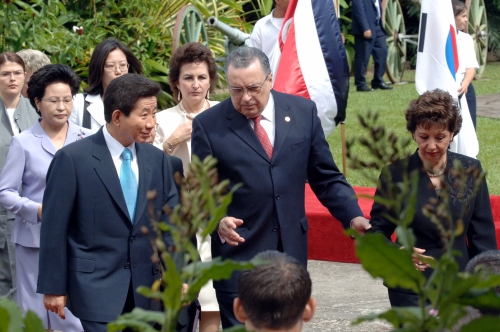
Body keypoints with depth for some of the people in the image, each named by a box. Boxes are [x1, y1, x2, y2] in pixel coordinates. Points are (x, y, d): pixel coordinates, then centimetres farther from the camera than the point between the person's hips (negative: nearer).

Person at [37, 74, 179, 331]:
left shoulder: (156, 159, 7)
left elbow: (169, 220, 10)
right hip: (96, 287, -5)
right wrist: (53, 287, -5)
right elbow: (54, 228, -6)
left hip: (145, 288, 5)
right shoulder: (72, 158, -8)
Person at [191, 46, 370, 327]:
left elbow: (326, 177, 8)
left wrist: (354, 216, -6)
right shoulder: (208, 125, -4)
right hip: (238, 255, -3)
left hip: (291, 250, 3)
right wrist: (217, 219, -22)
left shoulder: (303, 111, 3)